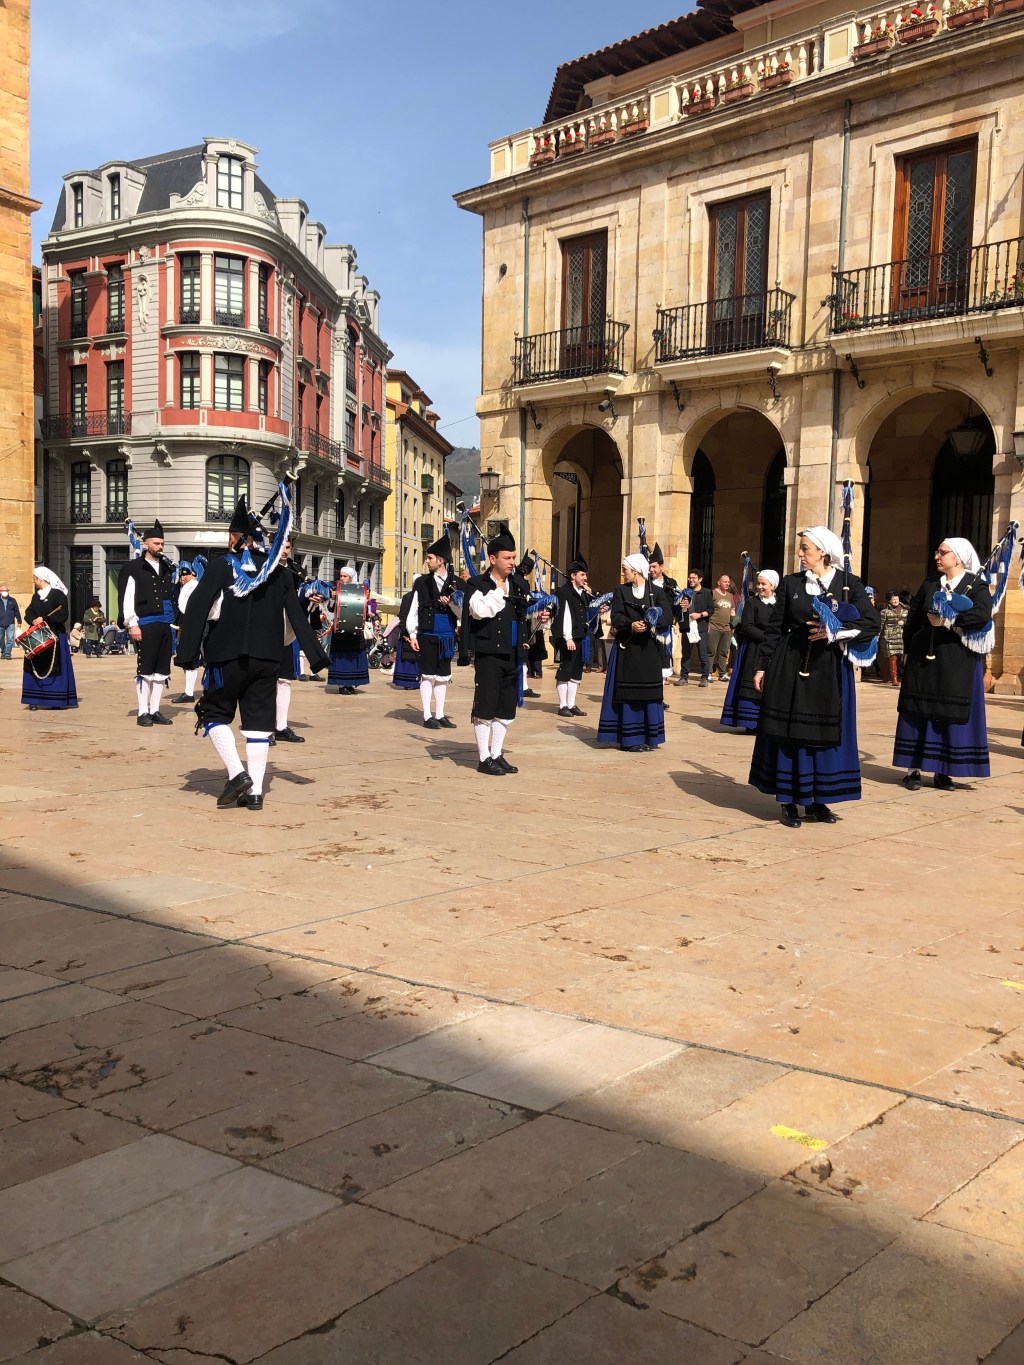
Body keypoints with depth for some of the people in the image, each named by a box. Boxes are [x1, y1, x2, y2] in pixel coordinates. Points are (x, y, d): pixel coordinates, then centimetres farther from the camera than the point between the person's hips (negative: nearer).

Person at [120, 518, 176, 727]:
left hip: (165, 624, 6)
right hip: (146, 625, -6)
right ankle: (143, 712, 4)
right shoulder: (135, 567, -1)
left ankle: (155, 711, 15)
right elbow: (127, 598, -5)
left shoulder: (167, 568, 16)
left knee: (162, 670, 7)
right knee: (145, 669, -2)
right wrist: (132, 624, -12)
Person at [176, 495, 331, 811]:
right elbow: (298, 617, 8)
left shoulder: (222, 566, -3)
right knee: (259, 720, 7)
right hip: (267, 659, 4)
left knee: (215, 713, 11)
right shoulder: (279, 573, 8)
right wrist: (316, 657, 9)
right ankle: (255, 792, 5)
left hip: (227, 656, -3)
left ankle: (237, 773, -7)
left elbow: (197, 609, -12)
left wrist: (187, 653, -13)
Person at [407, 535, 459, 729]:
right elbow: (413, 610, 1)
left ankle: (439, 715, 17)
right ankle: (427, 716, 6)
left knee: (443, 677, 9)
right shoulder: (421, 582, 0)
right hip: (427, 635, -2)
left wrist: (451, 603, -13)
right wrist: (412, 635, -2)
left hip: (446, 637, 2)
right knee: (428, 676, 0)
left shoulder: (455, 584, 3)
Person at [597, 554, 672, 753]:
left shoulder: (657, 592, 4)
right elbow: (616, 617, -5)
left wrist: (648, 624, -24)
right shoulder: (620, 591, 6)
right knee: (628, 694, -2)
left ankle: (648, 737, 10)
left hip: (649, 649, 1)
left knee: (649, 693, 3)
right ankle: (630, 739, 0)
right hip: (627, 648, 0)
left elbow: (667, 615, -8)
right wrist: (630, 625, -24)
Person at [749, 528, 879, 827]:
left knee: (826, 733, 4)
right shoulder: (791, 583, 4)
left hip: (829, 669, 0)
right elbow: (775, 628, 6)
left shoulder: (849, 584, 0)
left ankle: (817, 801, 16)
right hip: (791, 666, 0)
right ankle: (790, 802, 10)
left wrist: (834, 632, -16)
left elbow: (871, 623, -5)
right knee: (790, 732, 1)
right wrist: (762, 666, 3)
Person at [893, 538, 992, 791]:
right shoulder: (929, 584, 10)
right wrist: (908, 651, 7)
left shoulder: (976, 585, -2)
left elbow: (983, 614, -21)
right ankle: (914, 769, 6)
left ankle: (943, 772, 6)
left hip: (958, 663, -3)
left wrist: (947, 621, -22)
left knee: (953, 714, -1)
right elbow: (912, 618, 12)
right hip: (924, 659, 3)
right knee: (918, 712, 1)